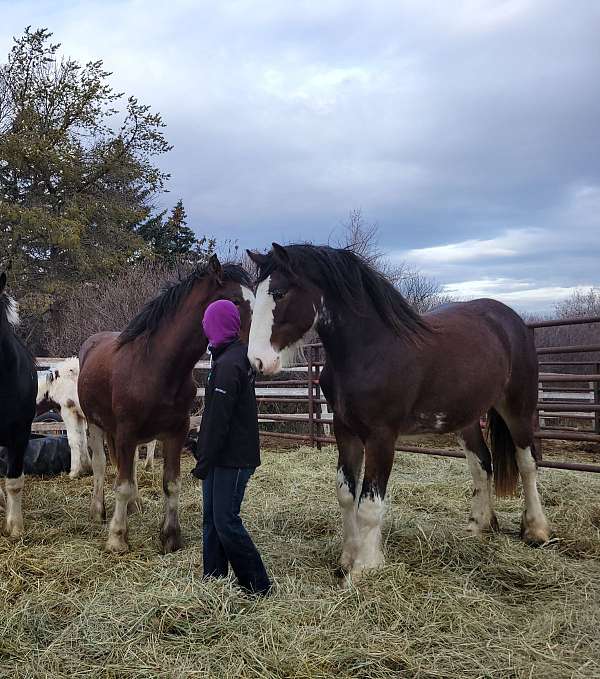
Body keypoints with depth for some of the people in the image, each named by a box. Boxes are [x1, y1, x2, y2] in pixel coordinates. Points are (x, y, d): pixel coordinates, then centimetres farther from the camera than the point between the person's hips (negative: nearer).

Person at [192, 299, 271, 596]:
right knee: (211, 519, 15)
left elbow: (218, 419, -22)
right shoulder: (238, 356, 13)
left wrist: (204, 460, -18)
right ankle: (213, 579, 24)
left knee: (226, 522, -5)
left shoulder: (228, 364, -20)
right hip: (225, 456, 10)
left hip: (232, 459, -10)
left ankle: (259, 587, 4)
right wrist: (202, 451, 21)